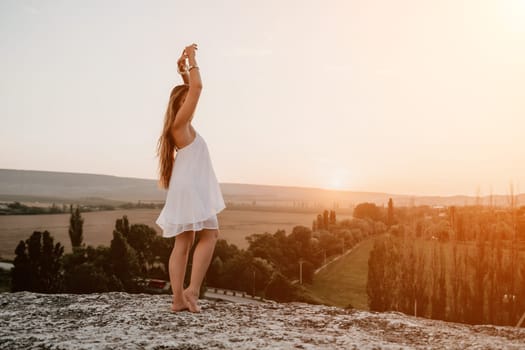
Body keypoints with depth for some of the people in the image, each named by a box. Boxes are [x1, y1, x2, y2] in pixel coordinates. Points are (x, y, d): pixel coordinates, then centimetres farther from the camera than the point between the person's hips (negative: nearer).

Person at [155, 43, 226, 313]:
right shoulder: (180, 122, -7)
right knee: (209, 235, -9)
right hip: (190, 187, -9)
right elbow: (197, 87, -12)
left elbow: (191, 91, 30)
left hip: (188, 188, 9)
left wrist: (184, 69, 24)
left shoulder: (182, 124, 18)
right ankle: (192, 290, -14)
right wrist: (191, 60, -1)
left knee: (183, 242, 3)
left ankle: (179, 299, 2)